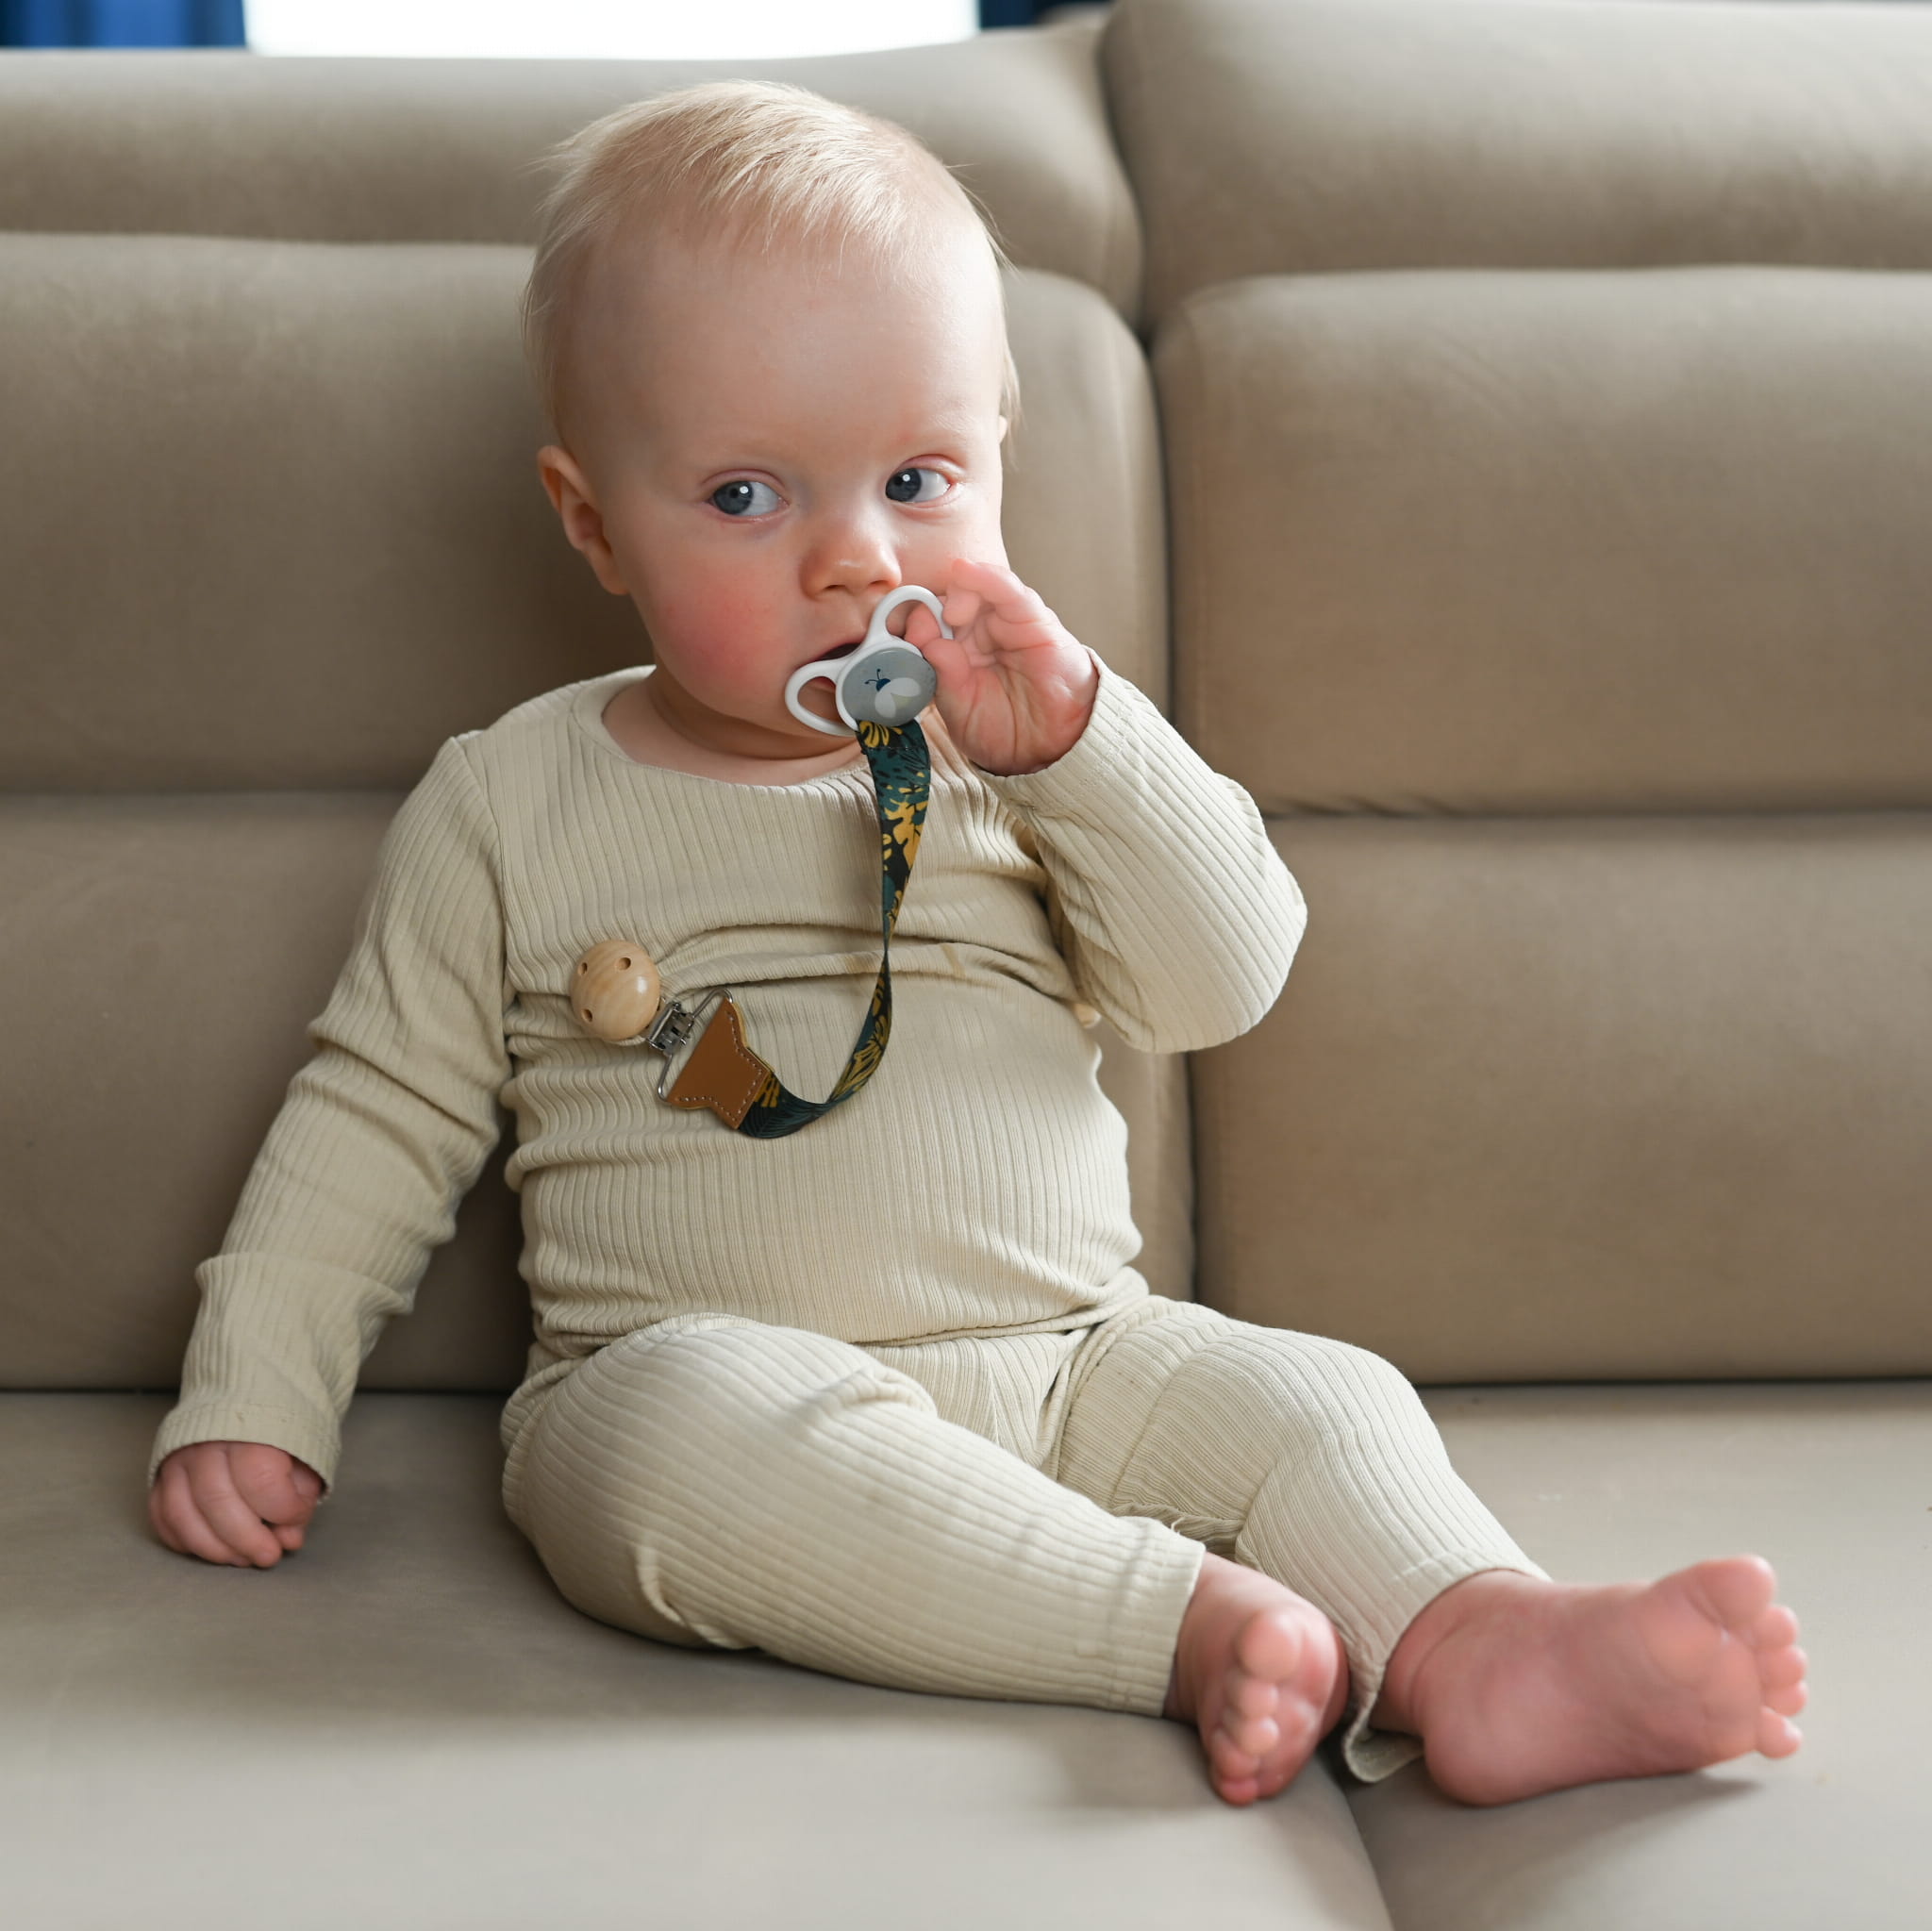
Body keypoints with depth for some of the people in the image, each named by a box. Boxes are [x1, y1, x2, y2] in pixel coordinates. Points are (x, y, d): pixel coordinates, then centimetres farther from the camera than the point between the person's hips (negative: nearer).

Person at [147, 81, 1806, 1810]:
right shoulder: (510, 805, 6)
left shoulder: (1032, 755, 10)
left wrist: (1071, 740, -13)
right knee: (697, 1416, -35)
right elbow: (379, 1115, 12)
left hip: (1067, 1367, 3)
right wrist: (254, 1397, 4)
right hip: (693, 1381, -2)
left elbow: (1226, 981, -1)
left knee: (1310, 1395, -21)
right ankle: (1199, 1626, -41)